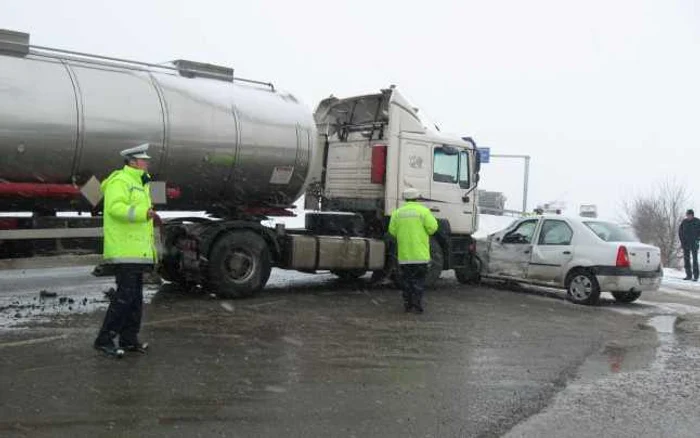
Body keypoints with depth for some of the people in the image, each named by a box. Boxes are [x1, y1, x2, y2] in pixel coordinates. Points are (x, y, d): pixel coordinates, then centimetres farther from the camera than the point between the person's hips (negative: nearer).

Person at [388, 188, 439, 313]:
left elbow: (392, 231, 3)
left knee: (406, 280, 12)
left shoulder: (398, 212, 4)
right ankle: (417, 304, 1)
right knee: (419, 280, 4)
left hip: (404, 254, 3)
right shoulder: (423, 211, -5)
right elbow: (432, 228, -9)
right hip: (420, 254, -3)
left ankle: (407, 304, 14)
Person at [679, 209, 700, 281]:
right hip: (686, 244, 4)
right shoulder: (684, 222, 4)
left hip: (694, 243, -4)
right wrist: (682, 240, 5)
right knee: (686, 259, 6)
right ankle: (688, 275, 14)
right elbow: (680, 231, 13)